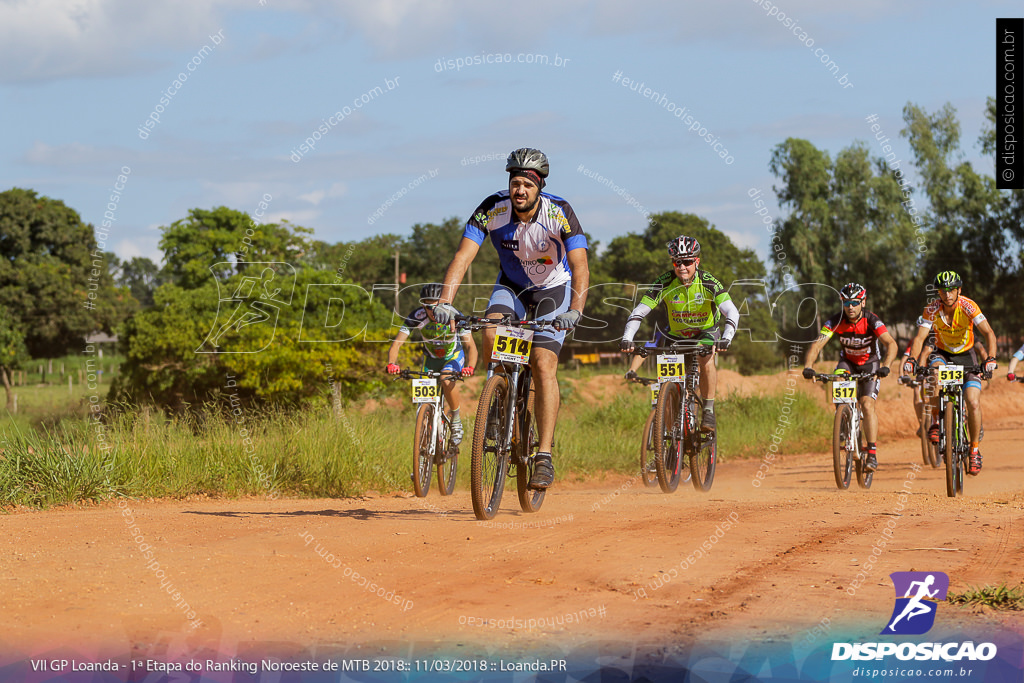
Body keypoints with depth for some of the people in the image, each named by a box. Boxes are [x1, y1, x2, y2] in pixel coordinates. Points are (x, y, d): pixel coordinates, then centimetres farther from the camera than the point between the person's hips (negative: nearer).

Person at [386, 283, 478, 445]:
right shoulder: (417, 317, -28)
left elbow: (471, 346, -33)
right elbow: (396, 345, -30)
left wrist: (470, 367, -54)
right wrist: (392, 364, -51)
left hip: (454, 356, -2)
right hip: (431, 358, 2)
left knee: (446, 380, -33)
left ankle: (456, 421, -12)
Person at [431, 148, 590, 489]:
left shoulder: (560, 214, -29)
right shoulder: (493, 209, -24)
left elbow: (580, 266, -37)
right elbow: (463, 255, -29)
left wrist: (575, 310, -53)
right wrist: (445, 301, -43)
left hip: (553, 288, -2)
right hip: (511, 284, 2)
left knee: (543, 366, -17)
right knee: (490, 335, -28)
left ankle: (544, 457, -15)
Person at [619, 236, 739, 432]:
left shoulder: (708, 283, -27)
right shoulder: (665, 283, -24)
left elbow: (732, 312, -35)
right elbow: (638, 312, -26)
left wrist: (726, 339, -52)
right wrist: (627, 339, -42)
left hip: (706, 331, -2)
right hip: (676, 334, 2)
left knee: (706, 360, -31)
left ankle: (708, 411, -19)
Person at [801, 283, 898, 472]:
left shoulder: (872, 321, -26)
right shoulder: (836, 321, -21)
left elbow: (891, 344, -37)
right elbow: (817, 344, -29)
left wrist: (886, 366, -55)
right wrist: (808, 366, -47)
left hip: (869, 364, -2)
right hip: (847, 362, 2)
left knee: (867, 405, -20)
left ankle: (872, 453, -17)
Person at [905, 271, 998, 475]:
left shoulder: (968, 307, -23)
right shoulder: (932, 309, -19)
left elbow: (988, 333, -29)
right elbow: (920, 337, -24)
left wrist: (991, 358, -46)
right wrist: (912, 359, -43)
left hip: (966, 355, -1)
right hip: (942, 353, 1)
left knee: (973, 403, -17)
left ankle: (974, 449, 2)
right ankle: (936, 422, -17)